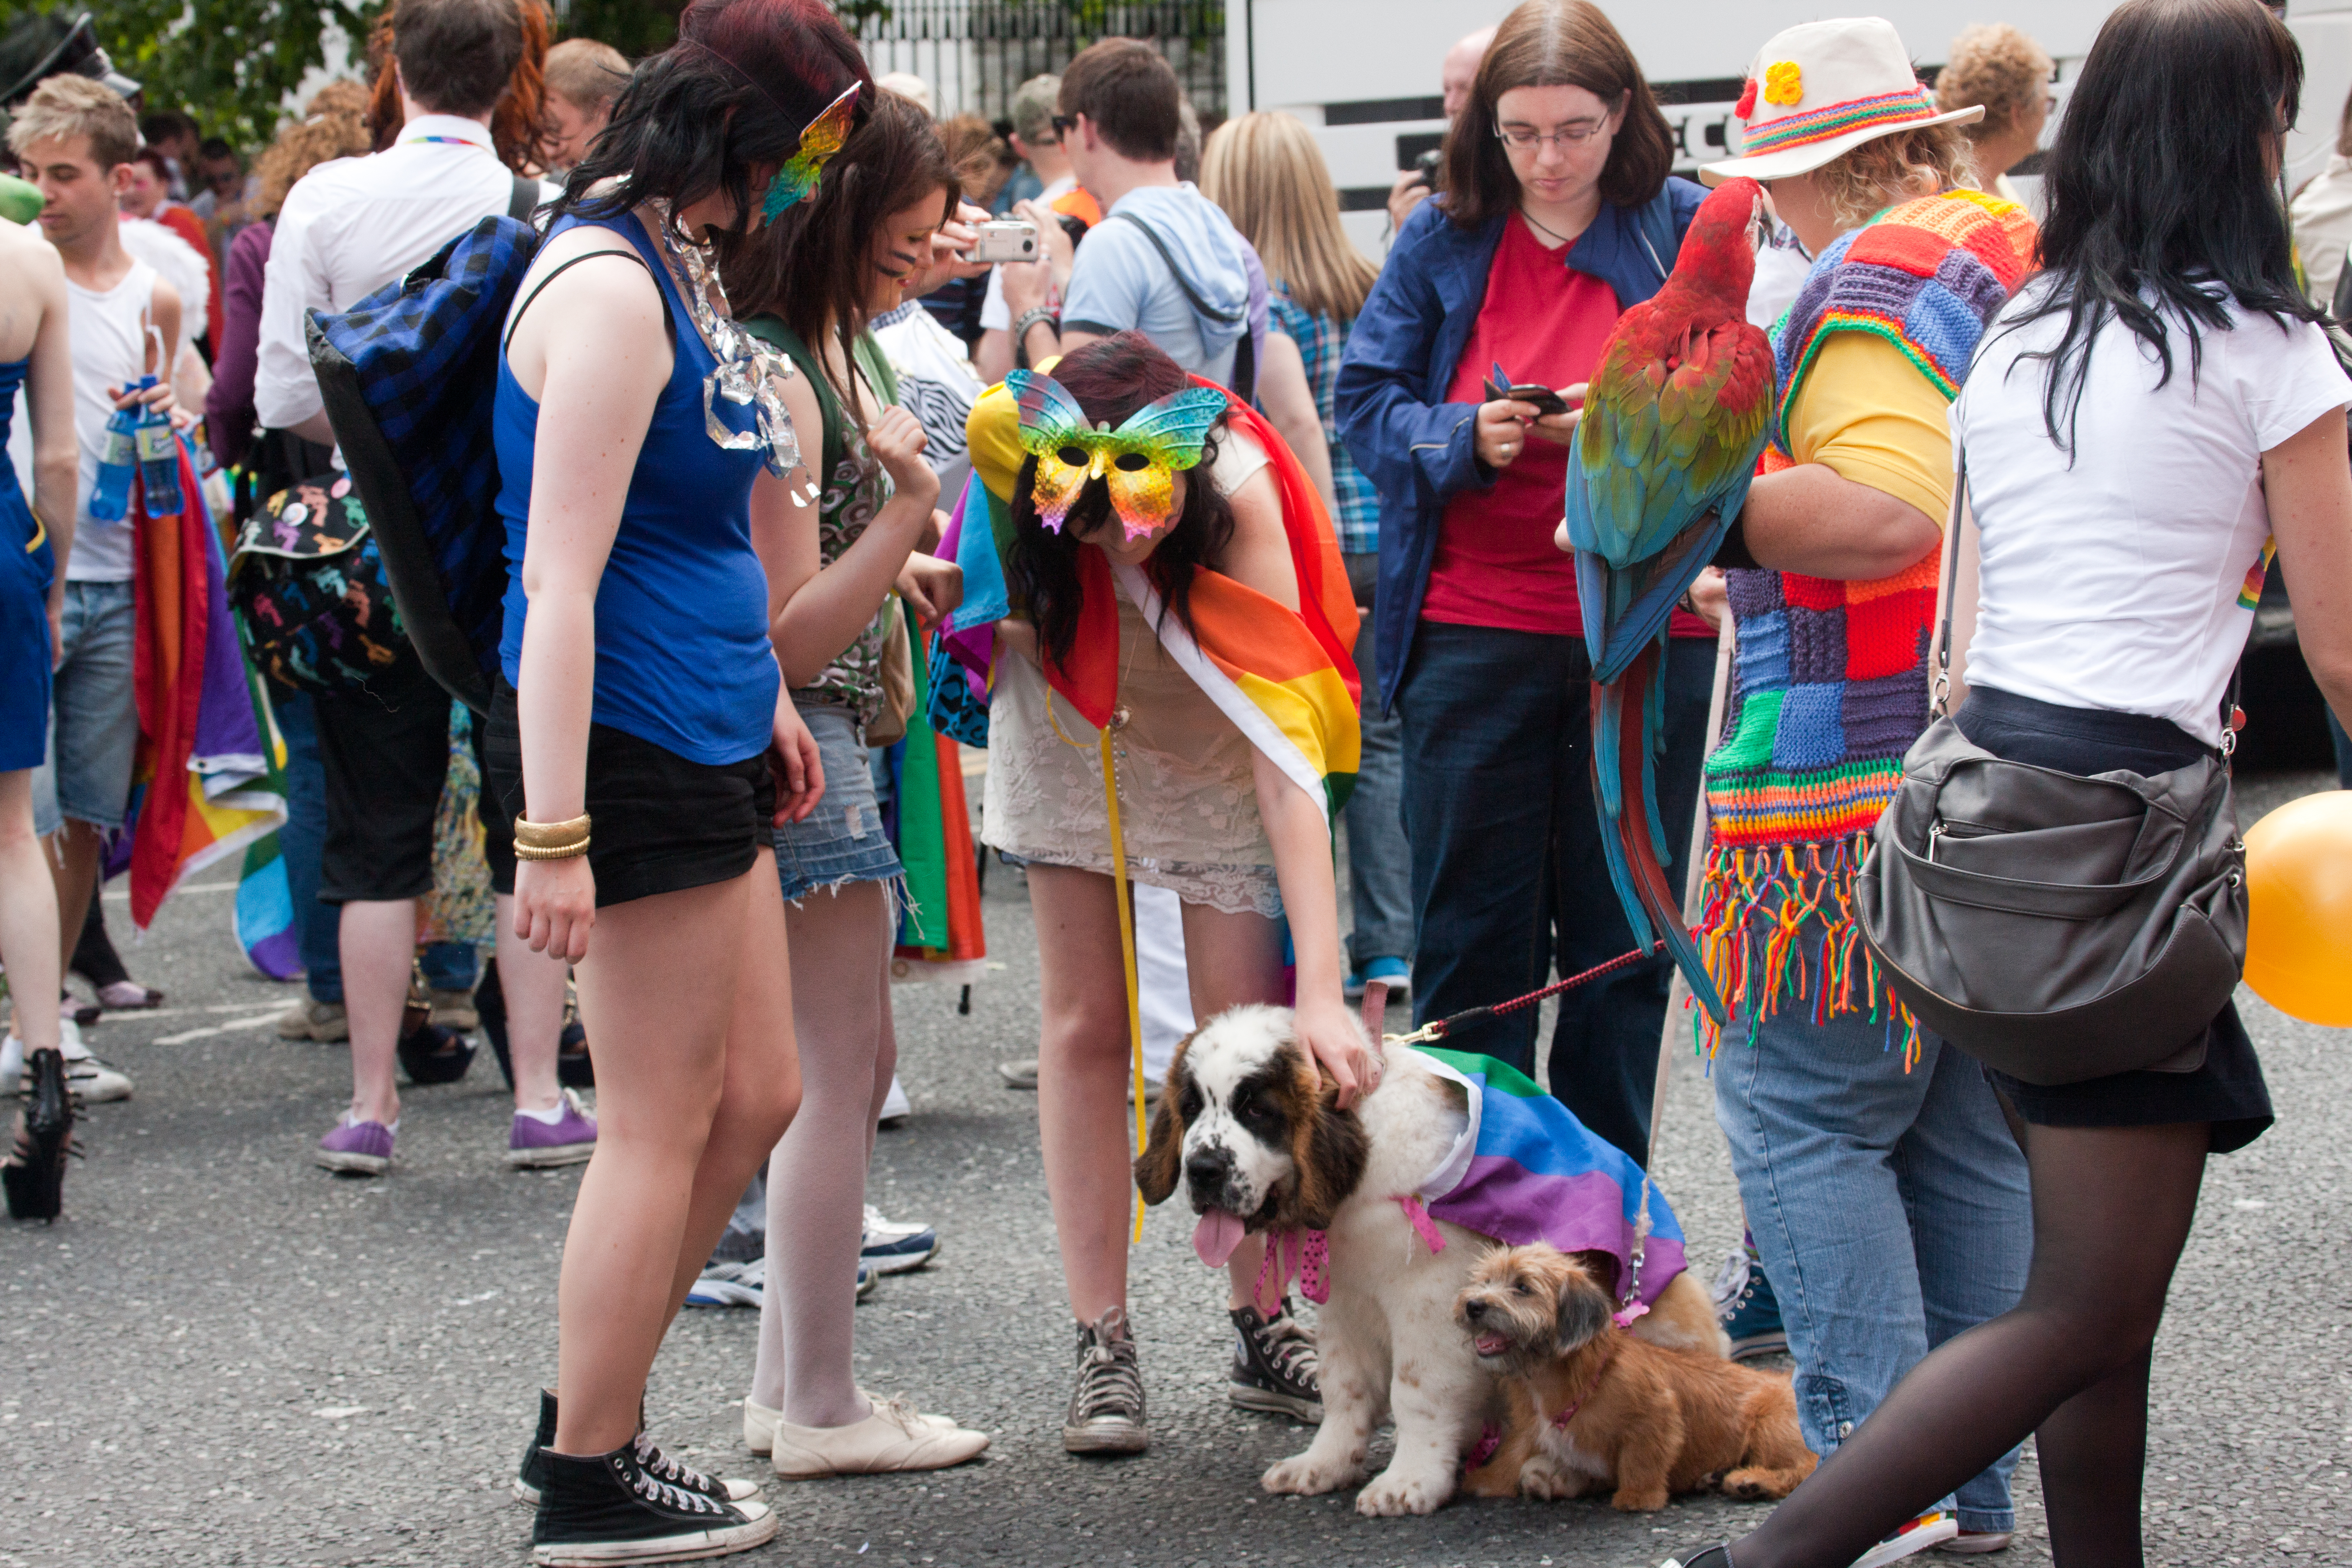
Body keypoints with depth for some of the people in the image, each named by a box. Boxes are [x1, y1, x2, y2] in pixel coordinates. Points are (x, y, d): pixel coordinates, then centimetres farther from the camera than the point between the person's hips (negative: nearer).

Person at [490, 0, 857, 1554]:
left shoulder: (680, 259, 13)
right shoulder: (609, 289, -19)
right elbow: (563, 580, -22)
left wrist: (768, 698, 26)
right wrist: (554, 830, -25)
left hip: (705, 740, 10)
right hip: (629, 746, -10)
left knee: (757, 1098, 15)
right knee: (665, 1125, 0)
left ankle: (588, 1419, 26)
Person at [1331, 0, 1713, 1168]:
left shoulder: (1690, 234, 1)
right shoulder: (1444, 239, 5)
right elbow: (1366, 402, 6)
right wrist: (1468, 439, -13)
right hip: (1472, 625, 1)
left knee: (1622, 937, 8)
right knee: (1471, 936, 5)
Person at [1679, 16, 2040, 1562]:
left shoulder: (1876, 280, -12)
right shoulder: (2030, 250, 16)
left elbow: (1886, 515, -26)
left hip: (1875, 780, -9)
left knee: (1807, 1113, -3)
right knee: (1976, 1130, 13)